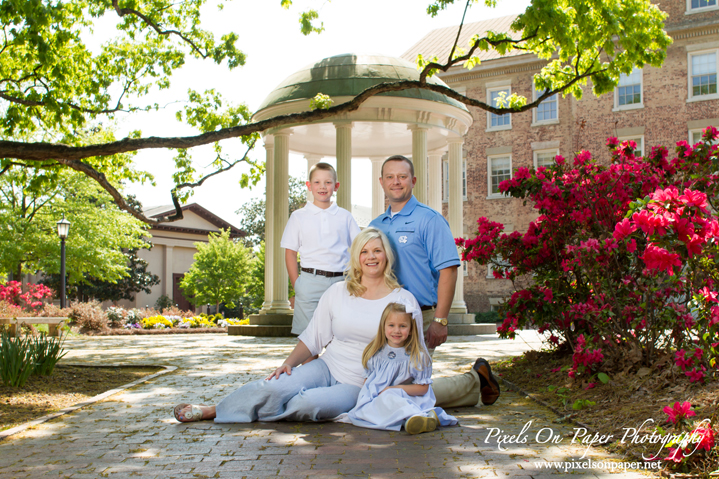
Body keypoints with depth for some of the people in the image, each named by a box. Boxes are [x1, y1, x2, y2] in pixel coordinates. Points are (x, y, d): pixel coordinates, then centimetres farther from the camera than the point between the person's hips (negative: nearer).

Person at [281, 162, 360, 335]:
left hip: (341, 282, 1)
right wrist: (296, 284, -2)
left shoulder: (345, 216, 10)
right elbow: (290, 252, 7)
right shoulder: (299, 217, 8)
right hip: (310, 281, -1)